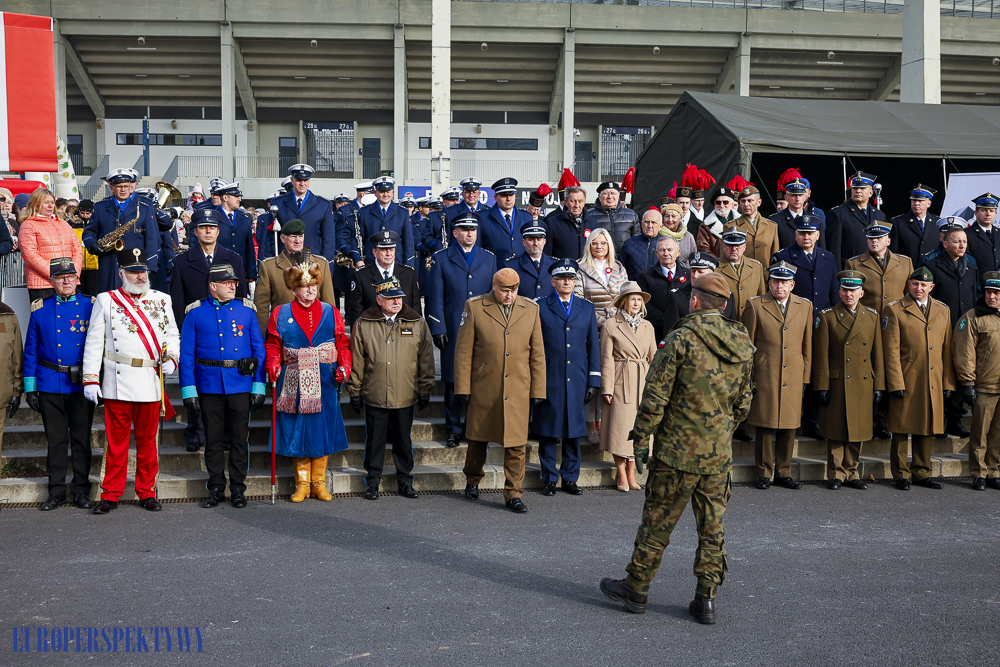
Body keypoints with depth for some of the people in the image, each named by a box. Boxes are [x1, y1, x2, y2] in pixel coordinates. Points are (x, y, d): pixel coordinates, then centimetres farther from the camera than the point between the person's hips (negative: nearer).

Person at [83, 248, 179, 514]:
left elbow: (172, 335, 17)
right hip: (117, 384, -2)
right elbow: (94, 343, 3)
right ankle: (111, 494, 14)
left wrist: (171, 358, -3)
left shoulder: (162, 300, 11)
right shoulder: (106, 301, 4)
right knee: (116, 440, 4)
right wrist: (90, 379, -3)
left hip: (151, 383, 2)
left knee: (148, 440, 9)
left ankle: (147, 492, 20)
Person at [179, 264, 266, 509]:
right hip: (209, 386, 0)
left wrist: (259, 387, 0)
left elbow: (259, 350, 6)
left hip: (240, 386, 1)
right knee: (213, 438, 7)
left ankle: (238, 488, 16)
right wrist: (188, 391, -5)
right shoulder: (195, 313, 3)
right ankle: (216, 488, 18)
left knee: (240, 438, 5)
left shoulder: (246, 312, 6)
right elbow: (186, 354, 2)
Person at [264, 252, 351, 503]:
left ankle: (319, 482, 17)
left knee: (322, 428, 3)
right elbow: (273, 346, 8)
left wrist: (344, 367, -7)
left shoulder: (331, 313, 6)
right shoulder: (281, 314, 4)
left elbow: (342, 344, 8)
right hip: (294, 383, 0)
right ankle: (302, 483, 17)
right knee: (297, 430, 4)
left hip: (324, 383, 1)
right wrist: (273, 366, -9)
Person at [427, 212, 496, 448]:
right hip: (453, 330, -2)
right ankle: (453, 428, 14)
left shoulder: (489, 258, 11)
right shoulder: (441, 258, 5)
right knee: (453, 379, 3)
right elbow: (436, 297, 2)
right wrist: (437, 329, -5)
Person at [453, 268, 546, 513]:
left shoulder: (531, 309, 4)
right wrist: (462, 388, -5)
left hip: (518, 390, 1)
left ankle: (513, 493, 12)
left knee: (517, 444, 0)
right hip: (483, 389, -1)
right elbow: (463, 351, -2)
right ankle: (473, 480, 37)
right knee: (478, 438, 14)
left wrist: (538, 391, 4)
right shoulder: (474, 307, -3)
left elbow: (537, 354, 7)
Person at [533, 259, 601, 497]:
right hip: (549, 380, -2)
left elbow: (593, 346, 12)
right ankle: (549, 479, 12)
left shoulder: (587, 308, 13)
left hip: (577, 381, 3)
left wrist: (593, 381, 6)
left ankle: (570, 478, 17)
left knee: (574, 431, 7)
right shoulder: (540, 308, 4)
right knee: (548, 432, 2)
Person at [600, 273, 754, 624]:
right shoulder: (742, 345, 5)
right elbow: (744, 402, 13)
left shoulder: (682, 339, -13)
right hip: (719, 454, 5)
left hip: (677, 452, -5)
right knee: (713, 527, 12)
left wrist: (641, 438, -6)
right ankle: (706, 599, 17)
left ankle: (636, 589, 19)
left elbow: (656, 395, -13)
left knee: (657, 523, 6)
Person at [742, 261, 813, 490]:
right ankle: (764, 473, 12)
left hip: (793, 379, 3)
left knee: (789, 426, 7)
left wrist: (805, 377, 10)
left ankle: (784, 473, 20)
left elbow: (807, 346, 13)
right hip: (764, 377, -3)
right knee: (764, 426, 1)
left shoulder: (805, 306, 10)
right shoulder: (755, 306, 2)